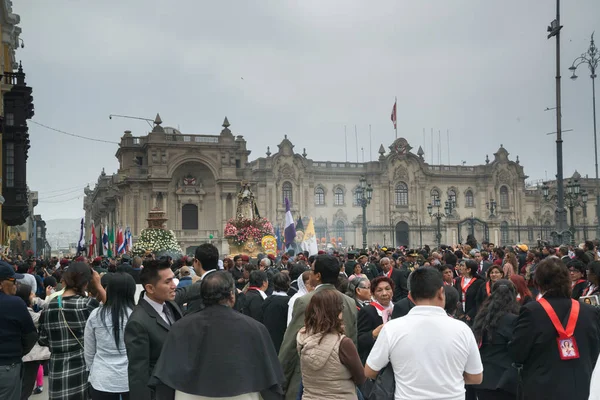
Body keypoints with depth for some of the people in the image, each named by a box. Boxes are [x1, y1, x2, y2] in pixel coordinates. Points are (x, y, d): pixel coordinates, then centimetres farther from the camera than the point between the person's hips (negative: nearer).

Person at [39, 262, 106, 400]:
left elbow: (43, 340, 6)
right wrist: (98, 286, -1)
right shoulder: (87, 304, -14)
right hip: (84, 372, -4)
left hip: (57, 372, 4)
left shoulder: (50, 306, 0)